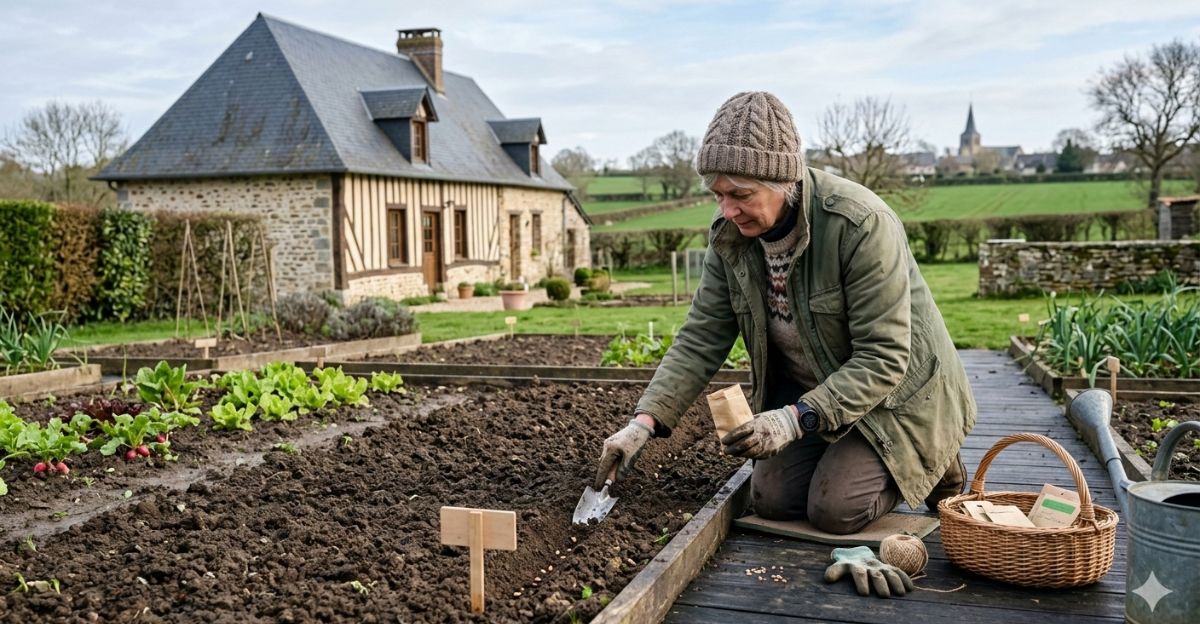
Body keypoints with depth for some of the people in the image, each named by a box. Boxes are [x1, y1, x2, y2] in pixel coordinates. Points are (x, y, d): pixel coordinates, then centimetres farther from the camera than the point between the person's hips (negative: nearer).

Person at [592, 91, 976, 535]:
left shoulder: (861, 225, -31)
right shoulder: (730, 235, -11)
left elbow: (883, 358, -29)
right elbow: (701, 339, -8)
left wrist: (795, 418, -38)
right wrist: (645, 421, -21)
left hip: (894, 393, -5)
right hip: (806, 392, 6)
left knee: (833, 510, -16)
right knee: (770, 500, -5)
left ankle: (931, 463, 12)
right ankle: (851, 458, 22)